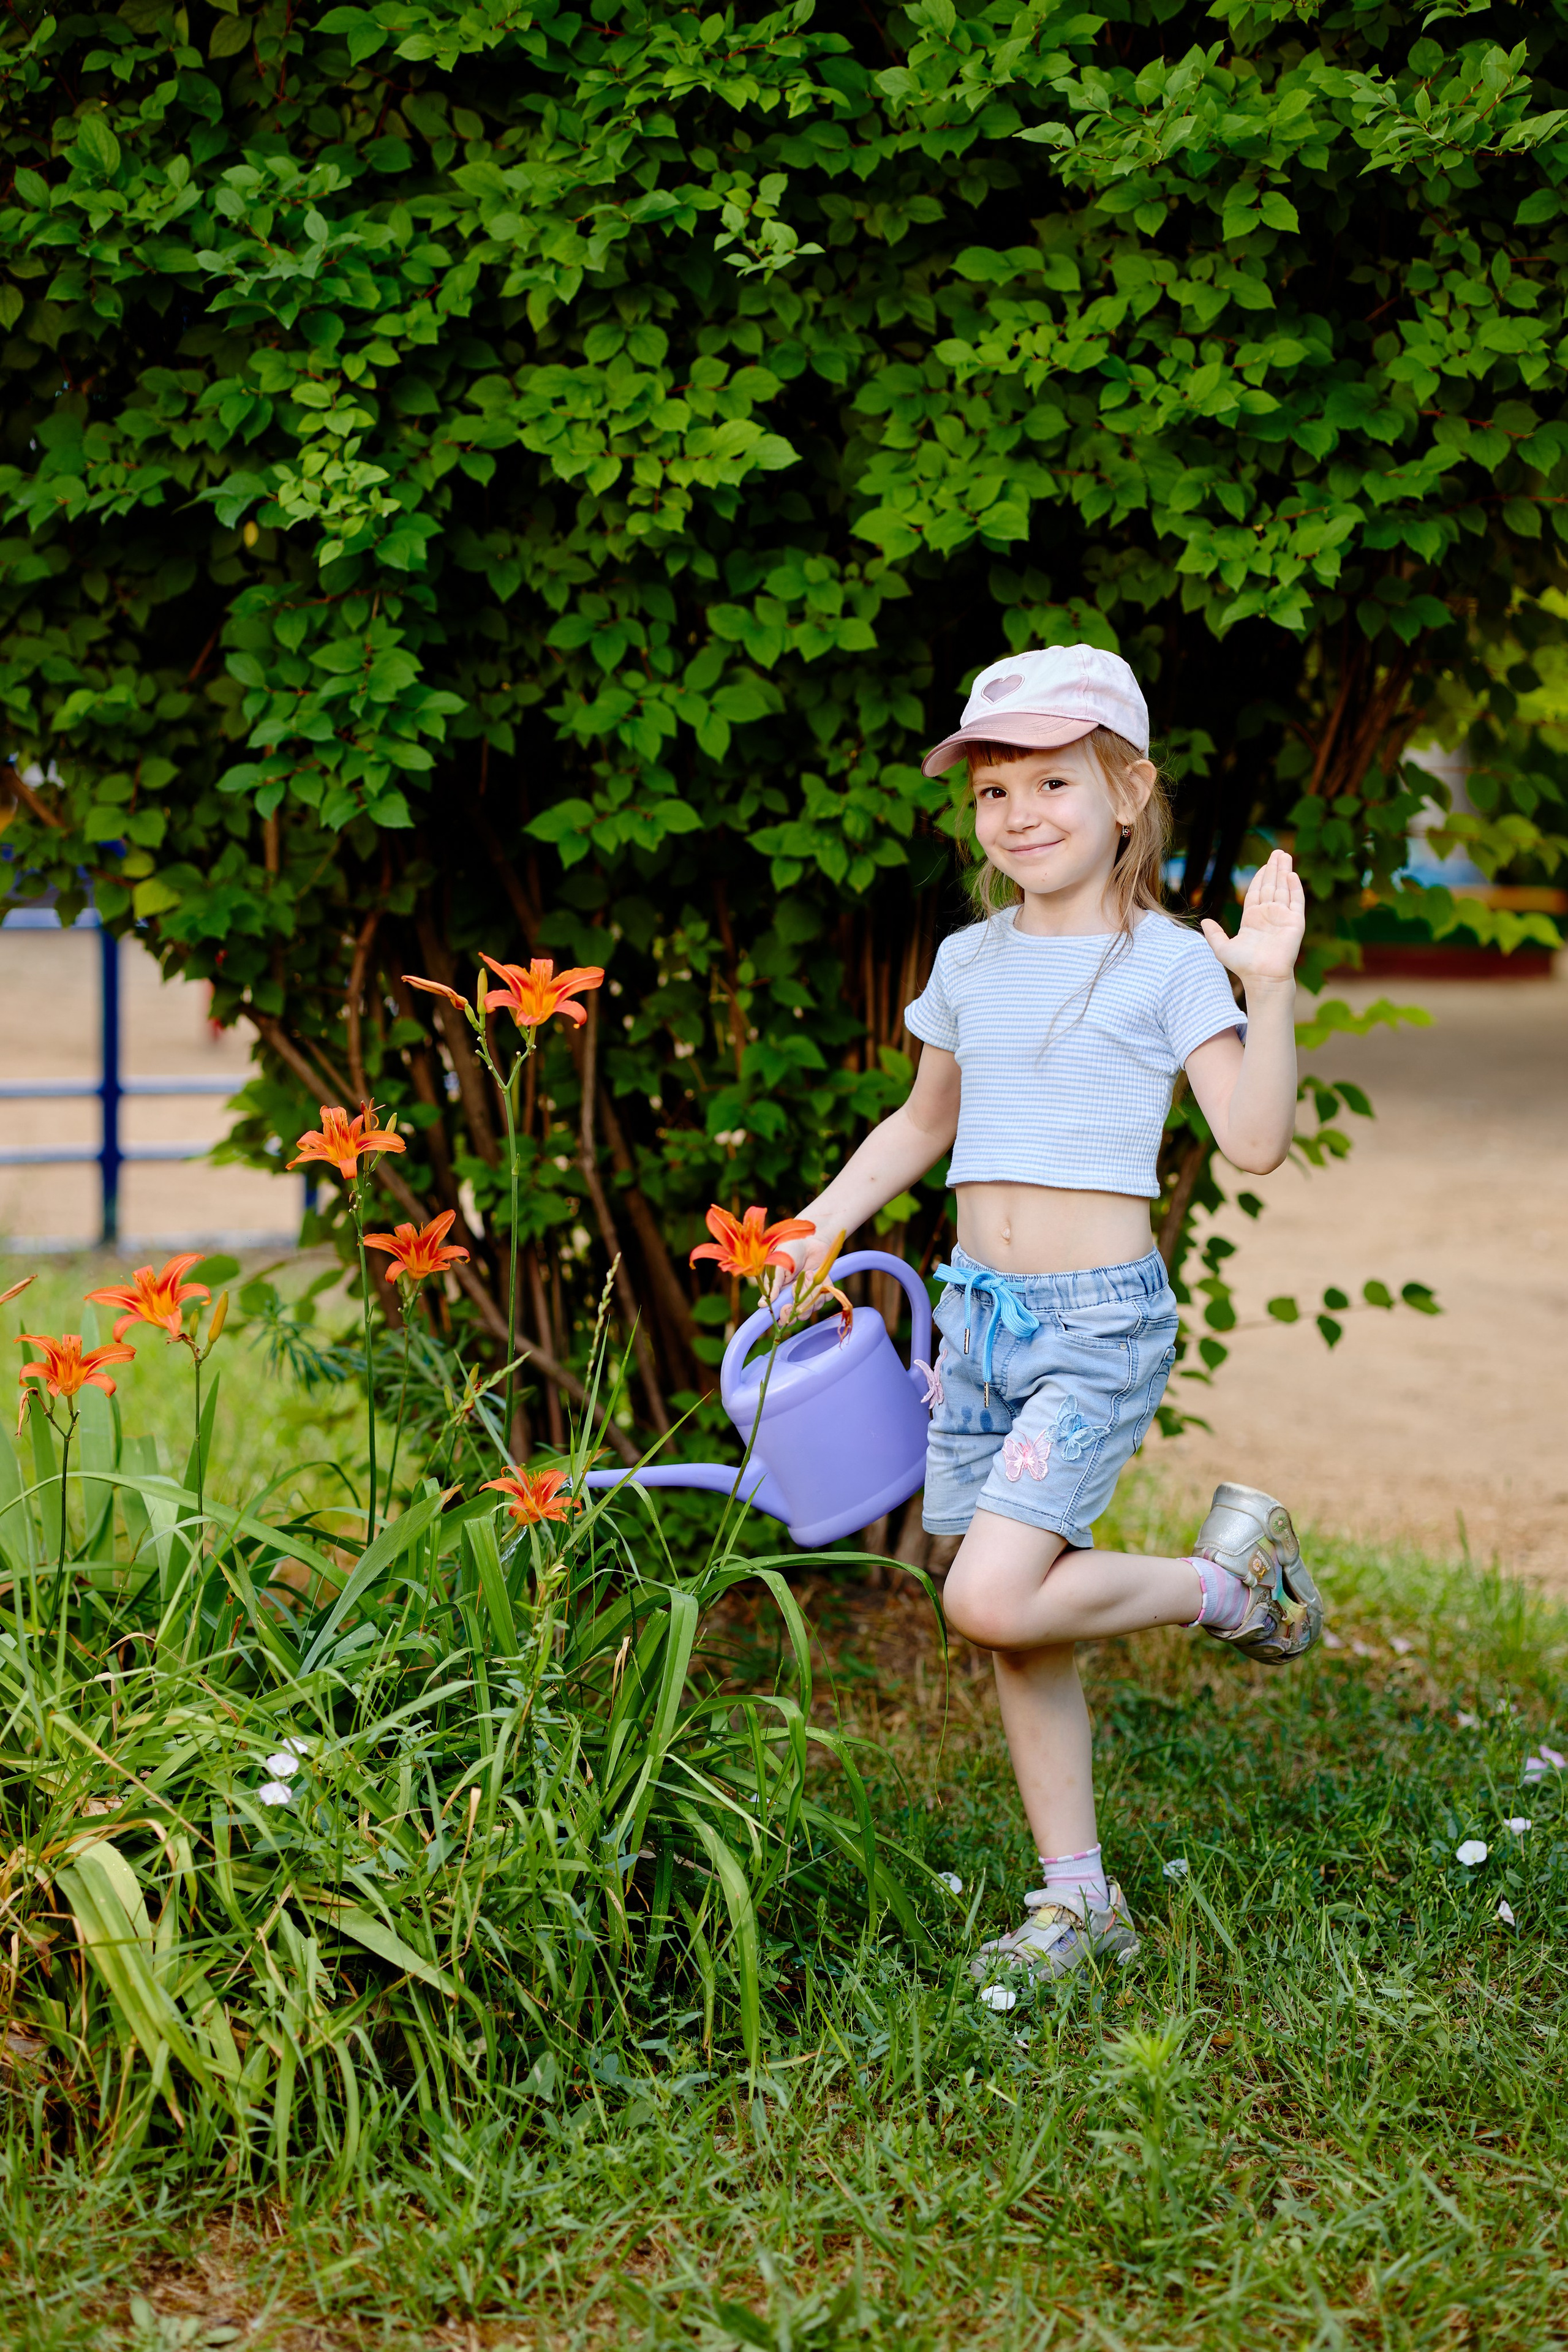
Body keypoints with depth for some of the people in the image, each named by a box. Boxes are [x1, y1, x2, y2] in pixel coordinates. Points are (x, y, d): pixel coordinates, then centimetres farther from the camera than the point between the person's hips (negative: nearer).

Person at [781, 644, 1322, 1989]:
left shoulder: (1168, 964, -7)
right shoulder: (971, 963, 10)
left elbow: (1254, 1145, -15)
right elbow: (923, 1122, 26)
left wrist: (1270, 990, -26)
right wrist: (825, 1219, 13)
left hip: (1102, 1322, -6)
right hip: (979, 1313, 6)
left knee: (995, 1601, -19)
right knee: (1019, 1636, 8)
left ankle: (1232, 1579, 5)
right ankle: (1080, 1900, 20)